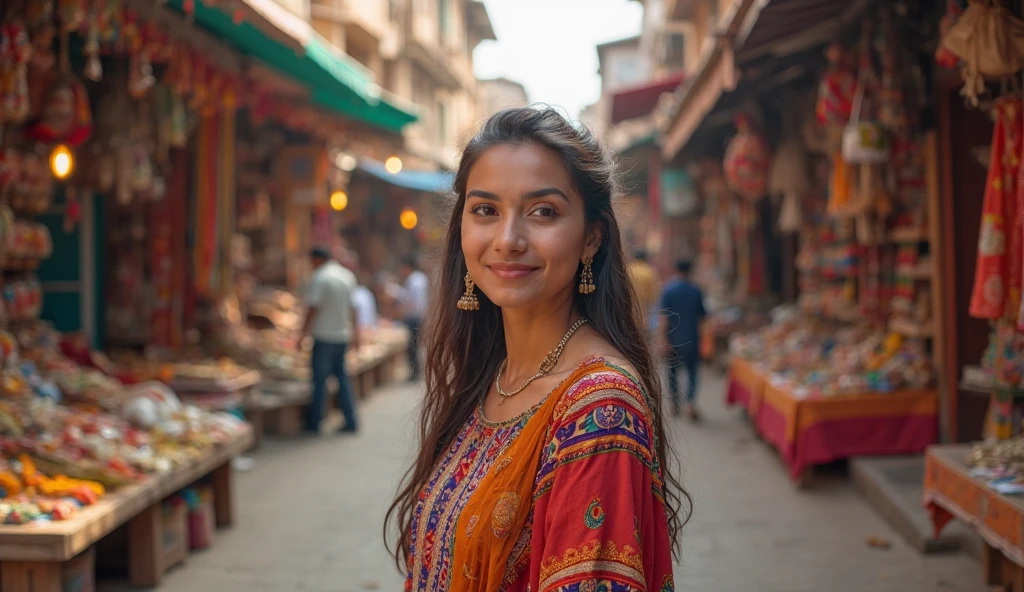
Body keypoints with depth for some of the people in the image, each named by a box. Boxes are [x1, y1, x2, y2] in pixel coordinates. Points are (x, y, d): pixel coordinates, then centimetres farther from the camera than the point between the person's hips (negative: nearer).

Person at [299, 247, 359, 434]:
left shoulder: (321, 278, -13)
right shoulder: (348, 276, 10)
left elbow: (313, 308, -16)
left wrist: (304, 333, -10)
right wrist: (354, 332, 23)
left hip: (324, 336, -7)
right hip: (343, 335, 7)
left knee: (319, 380, 0)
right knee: (342, 377, 12)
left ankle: (314, 423, 7)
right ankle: (351, 421, 10)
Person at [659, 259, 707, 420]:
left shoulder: (668, 290, -7)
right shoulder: (696, 291, -1)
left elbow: (664, 316, -12)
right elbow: (702, 315, 6)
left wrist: (664, 340, -13)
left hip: (674, 337, -1)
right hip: (692, 338, 1)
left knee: (673, 370, 15)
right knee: (692, 370, 4)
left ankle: (675, 405, 21)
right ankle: (691, 402, -17)